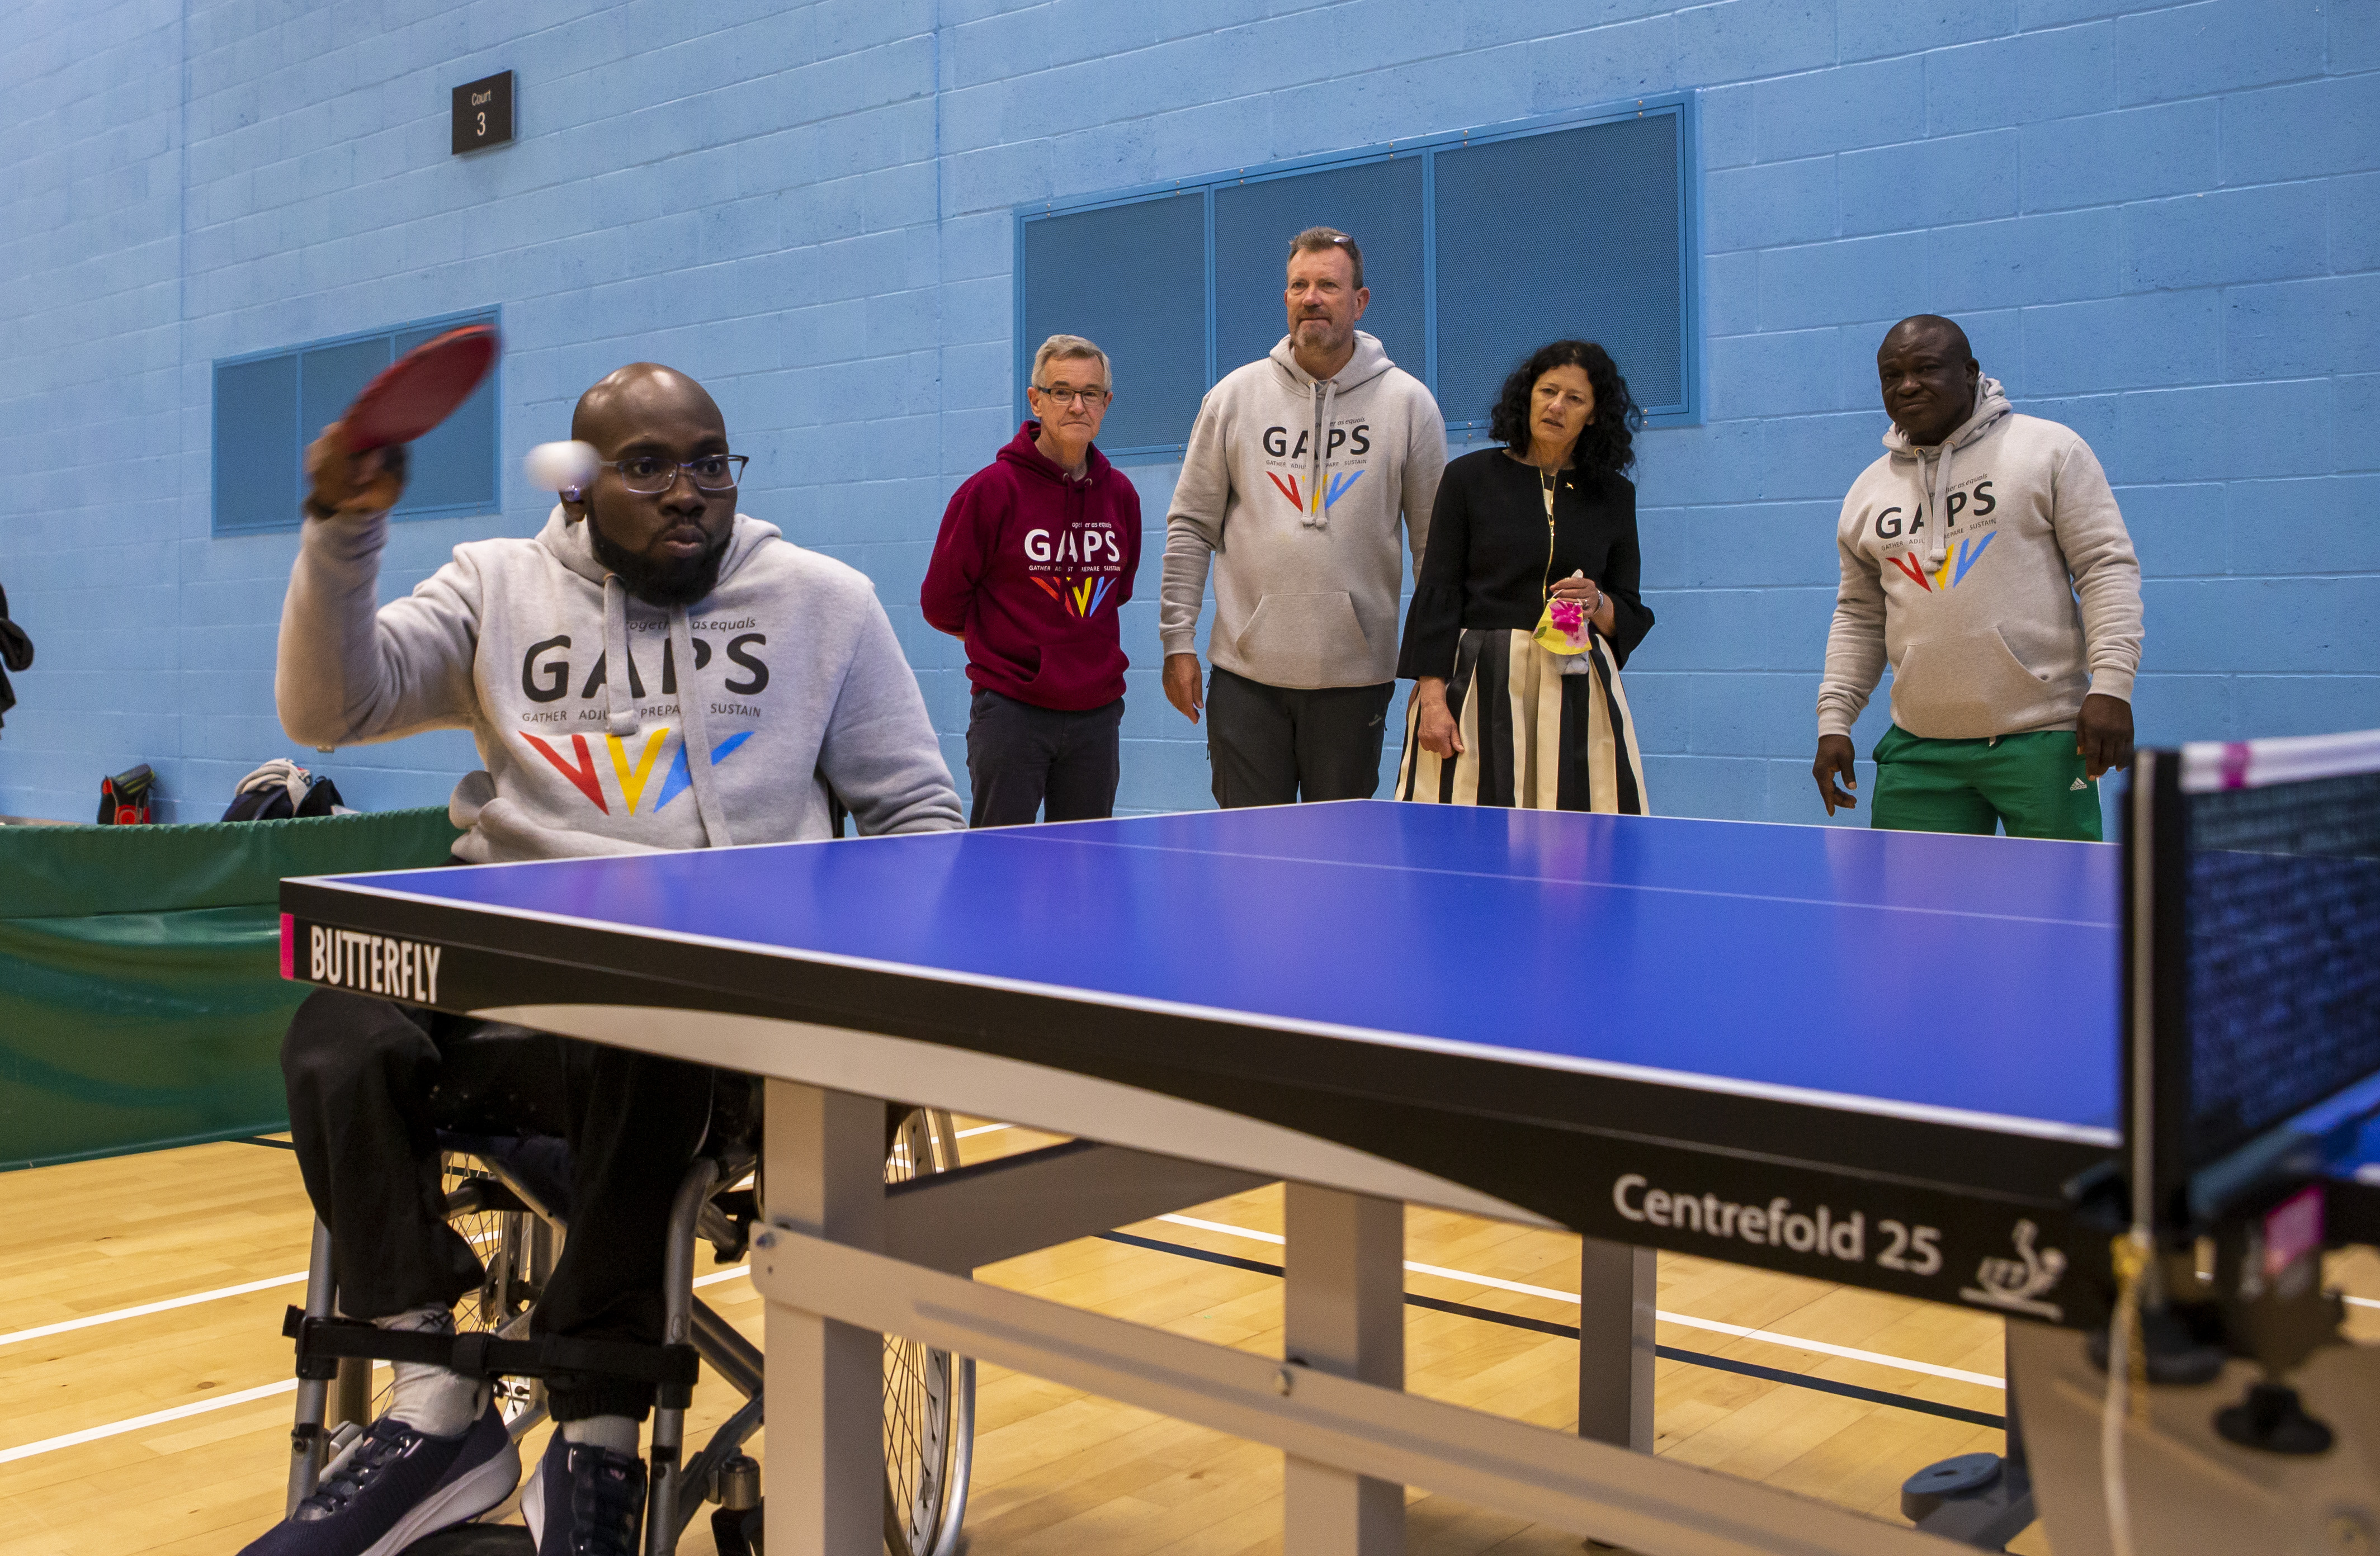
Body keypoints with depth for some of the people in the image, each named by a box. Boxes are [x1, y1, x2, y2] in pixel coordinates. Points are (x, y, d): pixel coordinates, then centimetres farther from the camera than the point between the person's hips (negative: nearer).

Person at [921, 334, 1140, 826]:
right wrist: (1006, 644, 9)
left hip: (1096, 714, 5)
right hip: (1010, 710, -4)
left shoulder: (1120, 495, 6)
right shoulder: (991, 489, -7)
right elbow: (941, 604, -2)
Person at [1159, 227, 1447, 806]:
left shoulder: (1408, 402, 3)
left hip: (1356, 676, -1)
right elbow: (1191, 526, 8)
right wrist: (1178, 640, 2)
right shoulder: (1234, 396, 5)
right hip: (1245, 672, 1)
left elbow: (1436, 541, 4)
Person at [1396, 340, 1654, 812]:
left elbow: (1633, 619, 14)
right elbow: (1437, 596, 0)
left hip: (1577, 695, 2)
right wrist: (1432, 697, -9)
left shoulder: (1614, 495, 11)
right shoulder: (1470, 477, 5)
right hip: (1480, 687, -2)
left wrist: (1598, 605, -9)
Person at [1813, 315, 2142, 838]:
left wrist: (2111, 686, -13)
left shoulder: (2050, 449, 2)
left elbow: (2108, 566, -2)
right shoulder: (1868, 491, 14)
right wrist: (1834, 721, 12)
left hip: (2043, 736, -3)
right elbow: (1859, 617, 21)